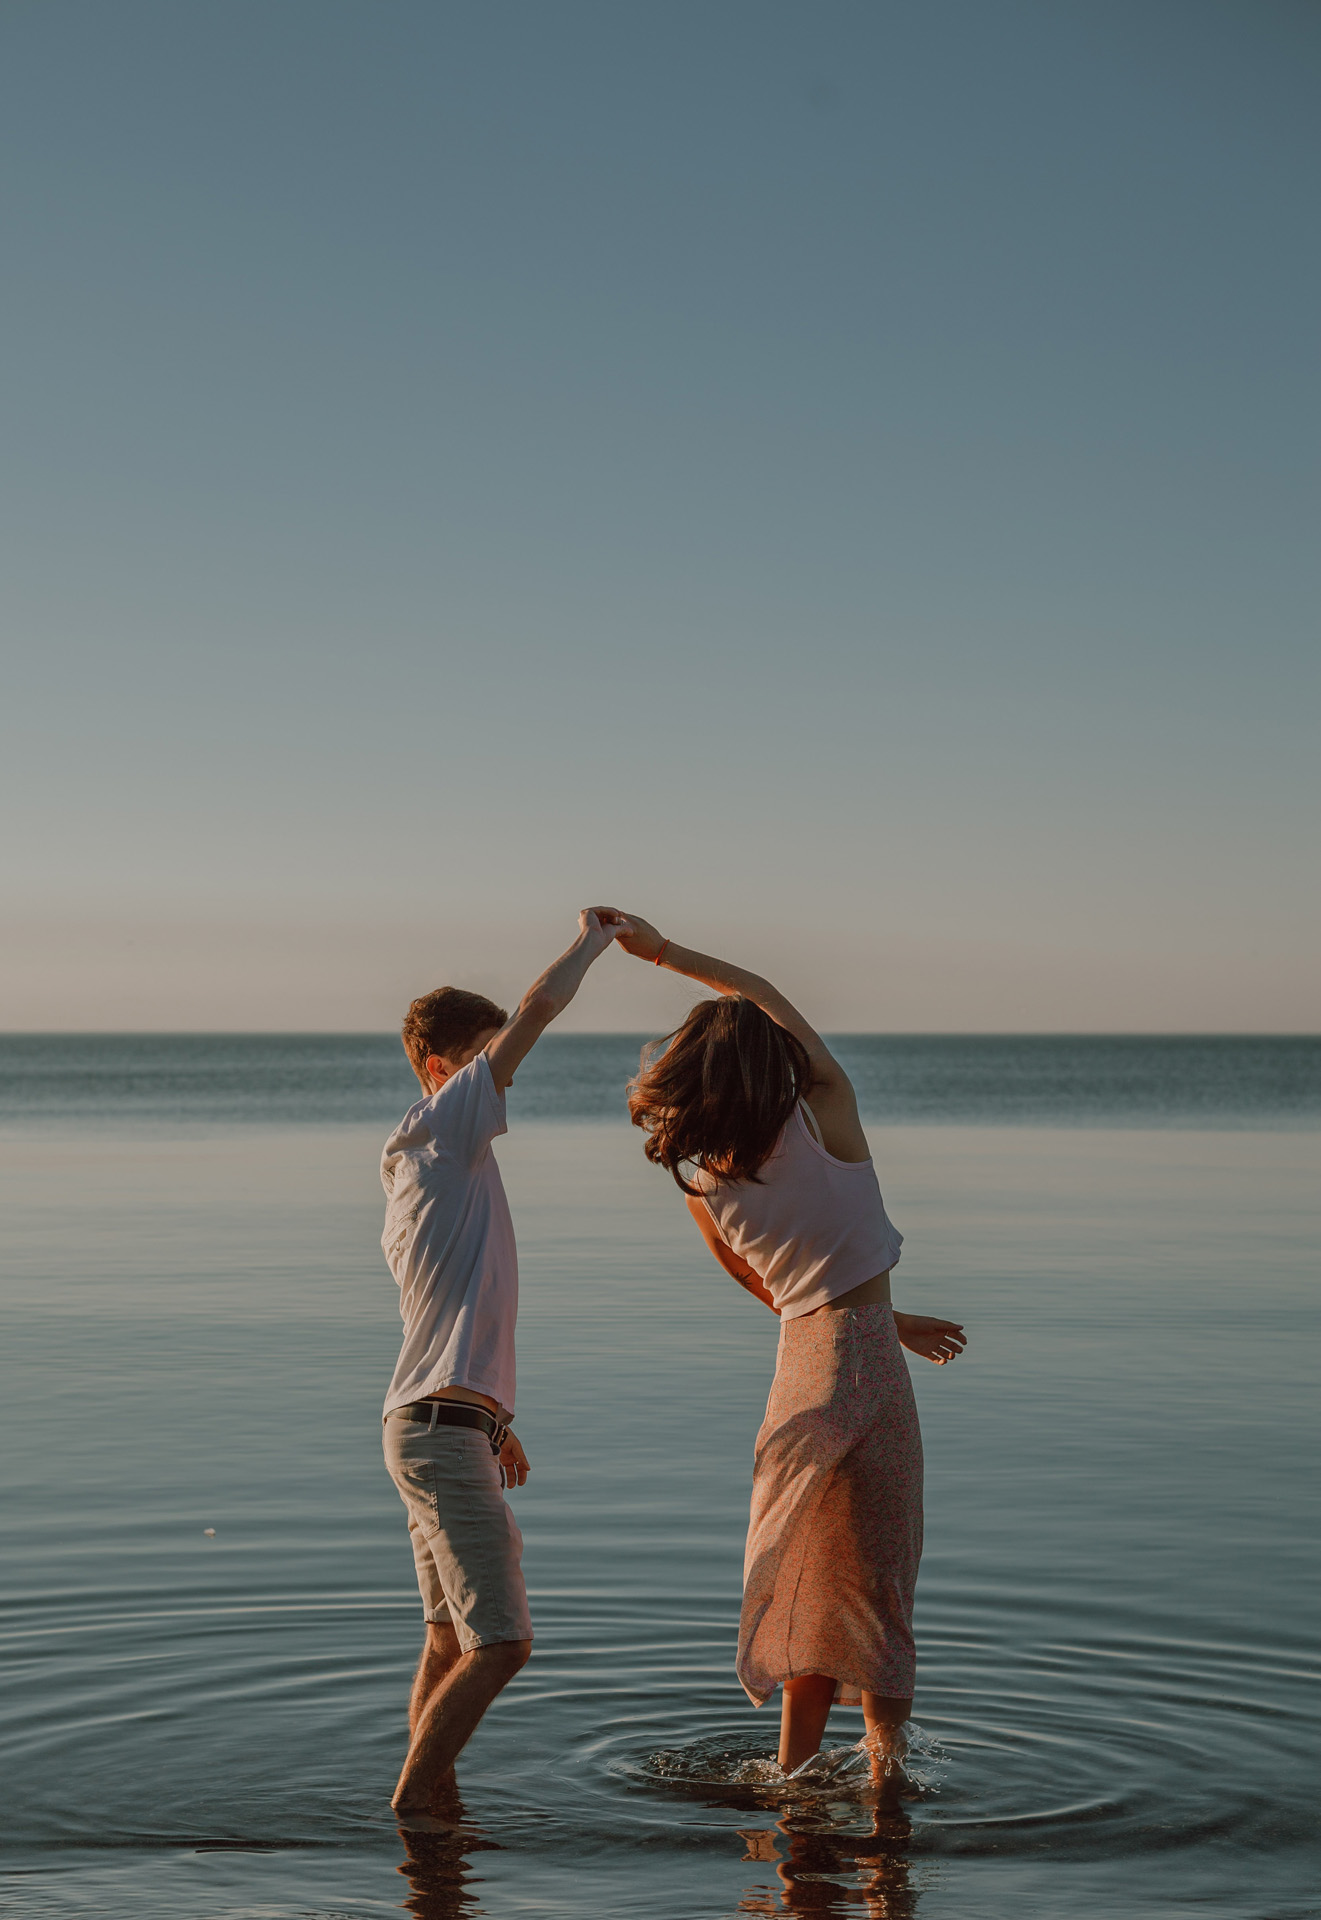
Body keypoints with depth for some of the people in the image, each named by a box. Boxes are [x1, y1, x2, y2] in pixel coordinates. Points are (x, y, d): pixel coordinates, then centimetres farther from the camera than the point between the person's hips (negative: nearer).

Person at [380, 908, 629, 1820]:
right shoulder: (443, 1126, -8)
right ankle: (412, 1805, -4)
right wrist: (592, 940, 1)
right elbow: (538, 1010, -13)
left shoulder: (418, 1166, 20)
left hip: (434, 1426, 10)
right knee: (500, 1642, -10)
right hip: (444, 1430, -10)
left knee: (454, 1640, 13)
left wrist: (496, 1422, 29)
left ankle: (429, 1804, 18)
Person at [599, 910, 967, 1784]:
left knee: (813, 1587, 15)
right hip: (860, 1366, -5)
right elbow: (768, 994, 1)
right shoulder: (827, 1124, -13)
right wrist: (663, 950, 3)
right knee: (869, 1581, 1)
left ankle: (794, 1774, 20)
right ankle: (887, 1763, 2)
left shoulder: (703, 1181, 0)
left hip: (798, 1358, 5)